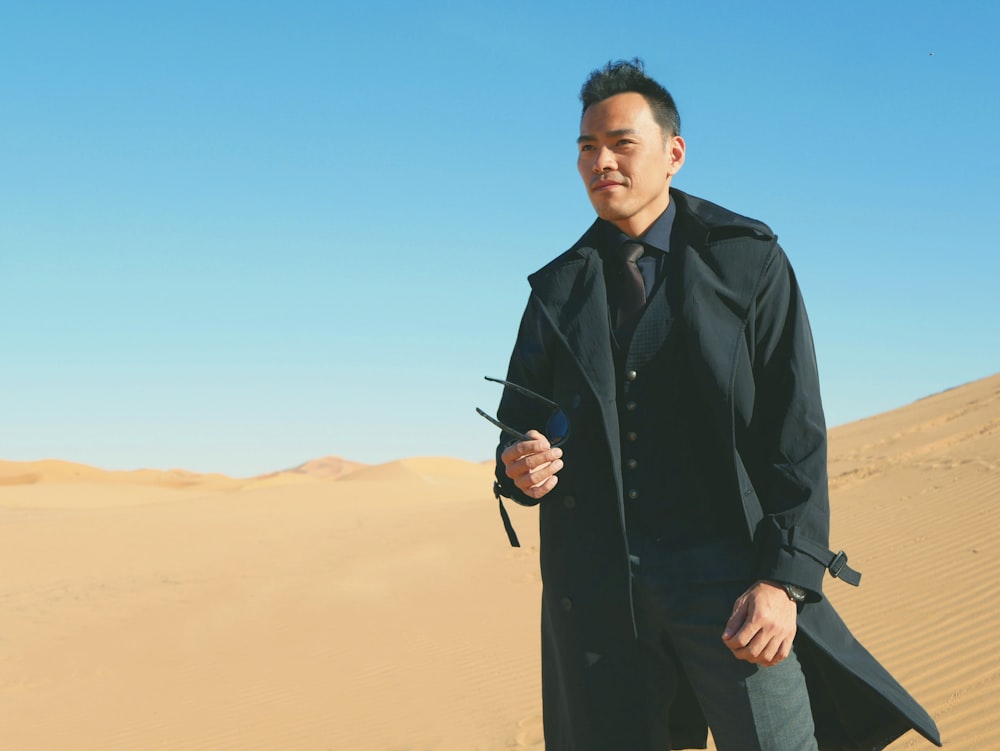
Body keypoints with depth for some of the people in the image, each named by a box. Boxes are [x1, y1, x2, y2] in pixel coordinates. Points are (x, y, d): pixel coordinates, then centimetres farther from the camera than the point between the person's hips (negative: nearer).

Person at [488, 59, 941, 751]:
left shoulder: (749, 263, 4)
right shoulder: (559, 290, 15)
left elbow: (796, 431, -2)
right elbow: (519, 426, 19)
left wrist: (783, 580, -13)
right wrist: (519, 467, -6)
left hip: (728, 581, -3)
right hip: (598, 590, 3)